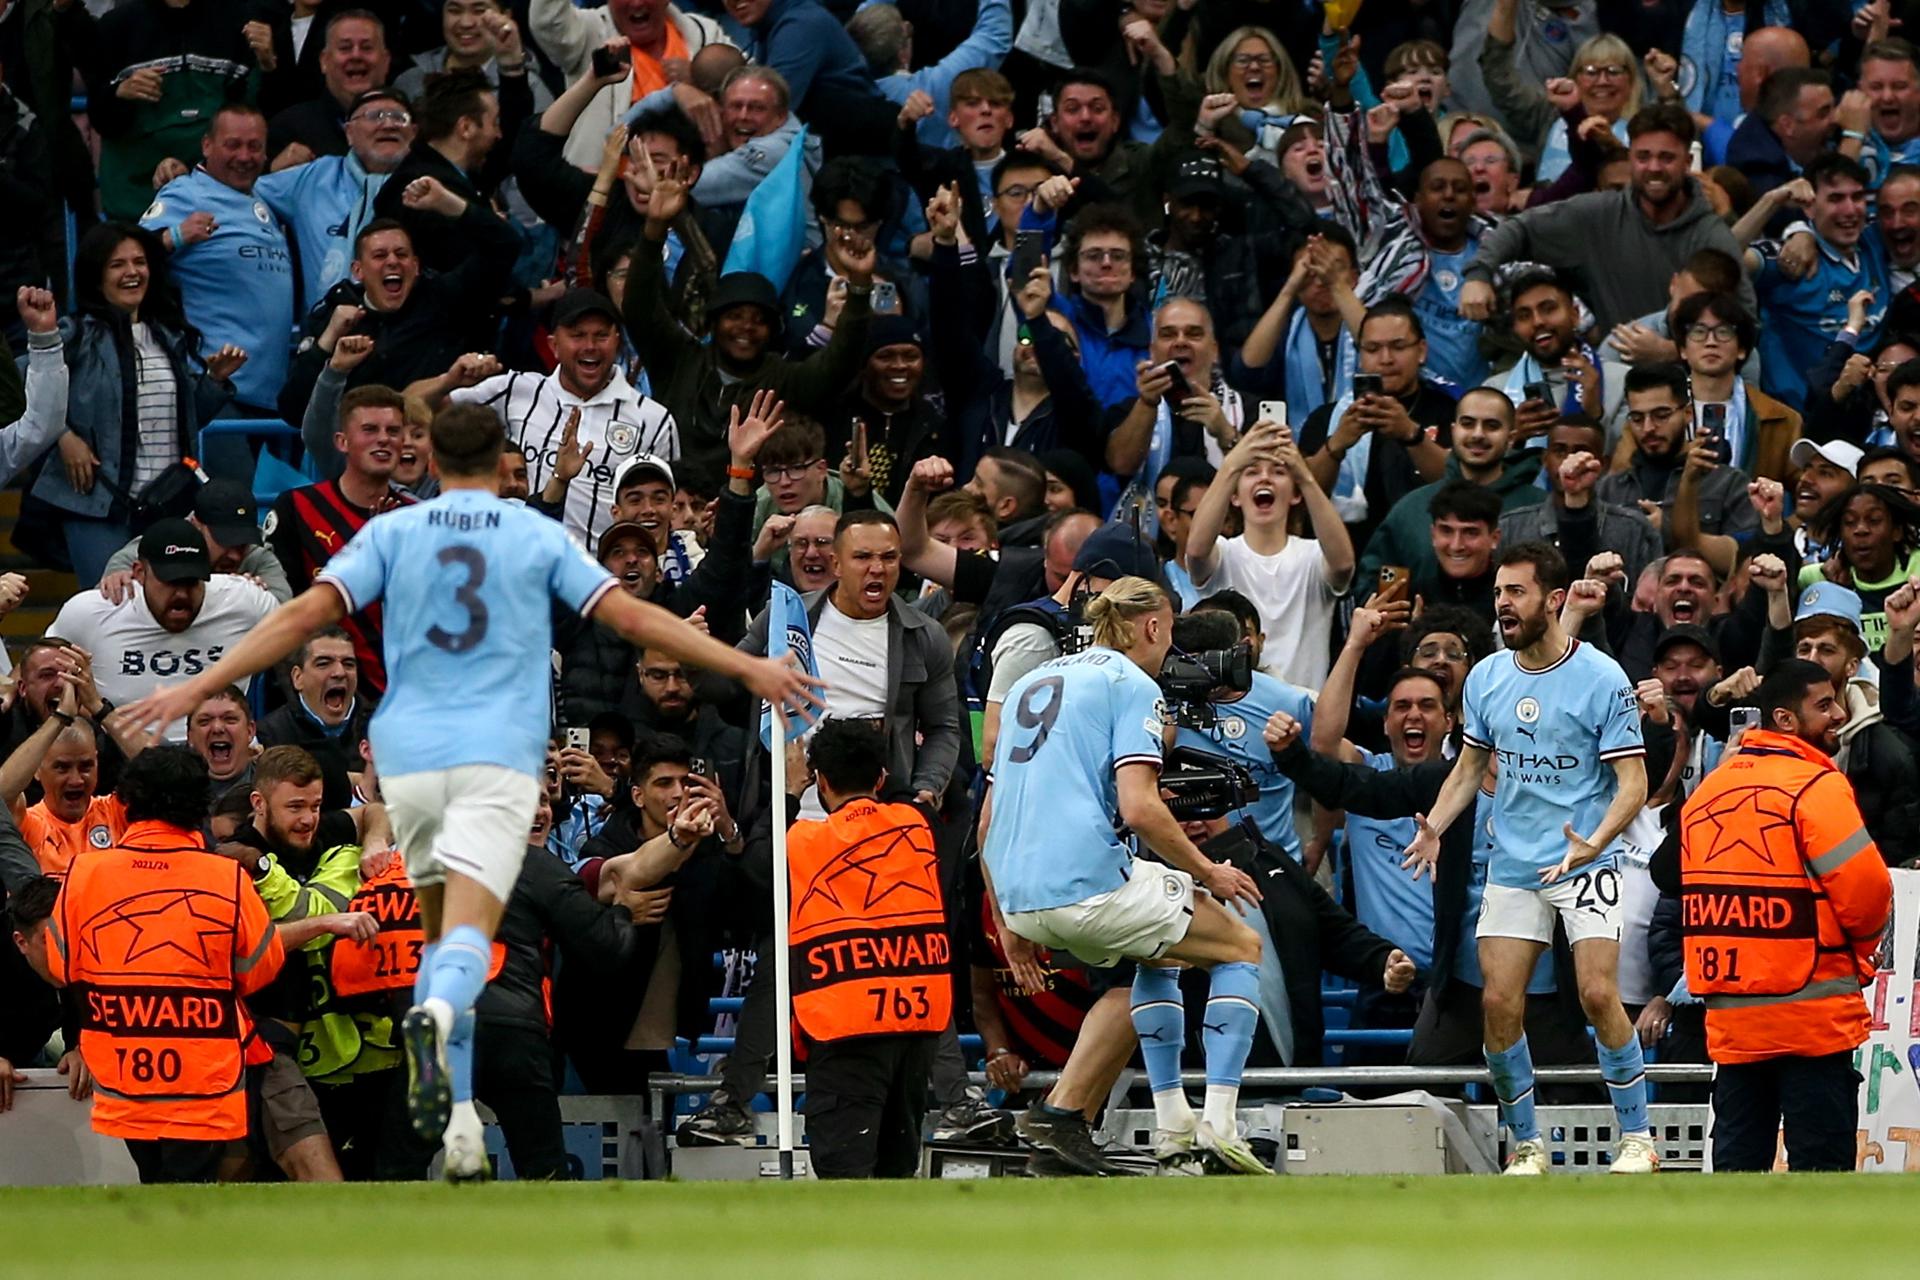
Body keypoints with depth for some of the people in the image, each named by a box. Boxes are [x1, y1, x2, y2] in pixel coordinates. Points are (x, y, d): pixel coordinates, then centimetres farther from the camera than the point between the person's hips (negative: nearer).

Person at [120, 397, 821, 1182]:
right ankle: (436, 1016, -49)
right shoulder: (539, 537, 6)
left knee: (442, 931, 17)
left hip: (410, 756, 2)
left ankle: (458, 1121, 9)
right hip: (499, 757, -2)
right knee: (469, 935, -14)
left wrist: (198, 689, 0)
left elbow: (307, 615, -2)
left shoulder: (391, 533, 7)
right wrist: (746, 669, 7)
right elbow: (631, 617, 2)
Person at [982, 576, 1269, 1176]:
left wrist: (1007, 919, 28)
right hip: (1087, 879, -8)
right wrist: (1208, 873, 0)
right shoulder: (1131, 684, 0)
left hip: (1020, 897, 8)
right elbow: (1139, 808, -13)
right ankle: (1219, 1120, -2)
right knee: (1241, 947, 12)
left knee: (1159, 954, 33)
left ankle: (1171, 1120, 25)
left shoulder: (1032, 683, 23)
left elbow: (988, 822, 22)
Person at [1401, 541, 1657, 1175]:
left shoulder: (1602, 678, -9)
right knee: (1498, 1003, -4)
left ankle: (1636, 1137, -4)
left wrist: (1594, 842, -27)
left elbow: (1633, 783, -10)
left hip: (1585, 865, -5)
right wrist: (1434, 827, 0)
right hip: (1511, 868, 5)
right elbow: (1469, 767, 19)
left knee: (1597, 993, -17)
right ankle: (1525, 1144, 10)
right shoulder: (1486, 678, 7)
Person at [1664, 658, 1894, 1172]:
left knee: (1738, 1158, 10)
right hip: (1812, 1011, -6)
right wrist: (1860, 946, 4)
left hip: (1730, 1013, 6)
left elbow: (1672, 875, 10)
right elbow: (1867, 890, -17)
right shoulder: (1815, 785, -11)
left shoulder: (1708, 789, 10)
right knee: (1821, 1166, -3)